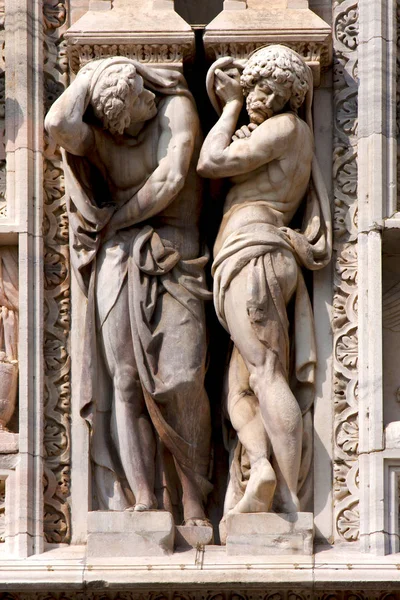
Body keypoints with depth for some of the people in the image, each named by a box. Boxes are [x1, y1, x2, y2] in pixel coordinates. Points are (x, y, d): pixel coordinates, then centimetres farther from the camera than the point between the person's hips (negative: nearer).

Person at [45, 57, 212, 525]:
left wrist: (116, 218, -2)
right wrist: (88, 77, -6)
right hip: (118, 261, 2)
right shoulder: (96, 131, 3)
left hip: (174, 261, -2)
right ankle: (143, 496, -10)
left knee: (182, 380, -14)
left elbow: (170, 179, -11)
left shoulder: (176, 108, -2)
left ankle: (192, 500, -9)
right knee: (125, 380, -8)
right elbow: (60, 124, -20)